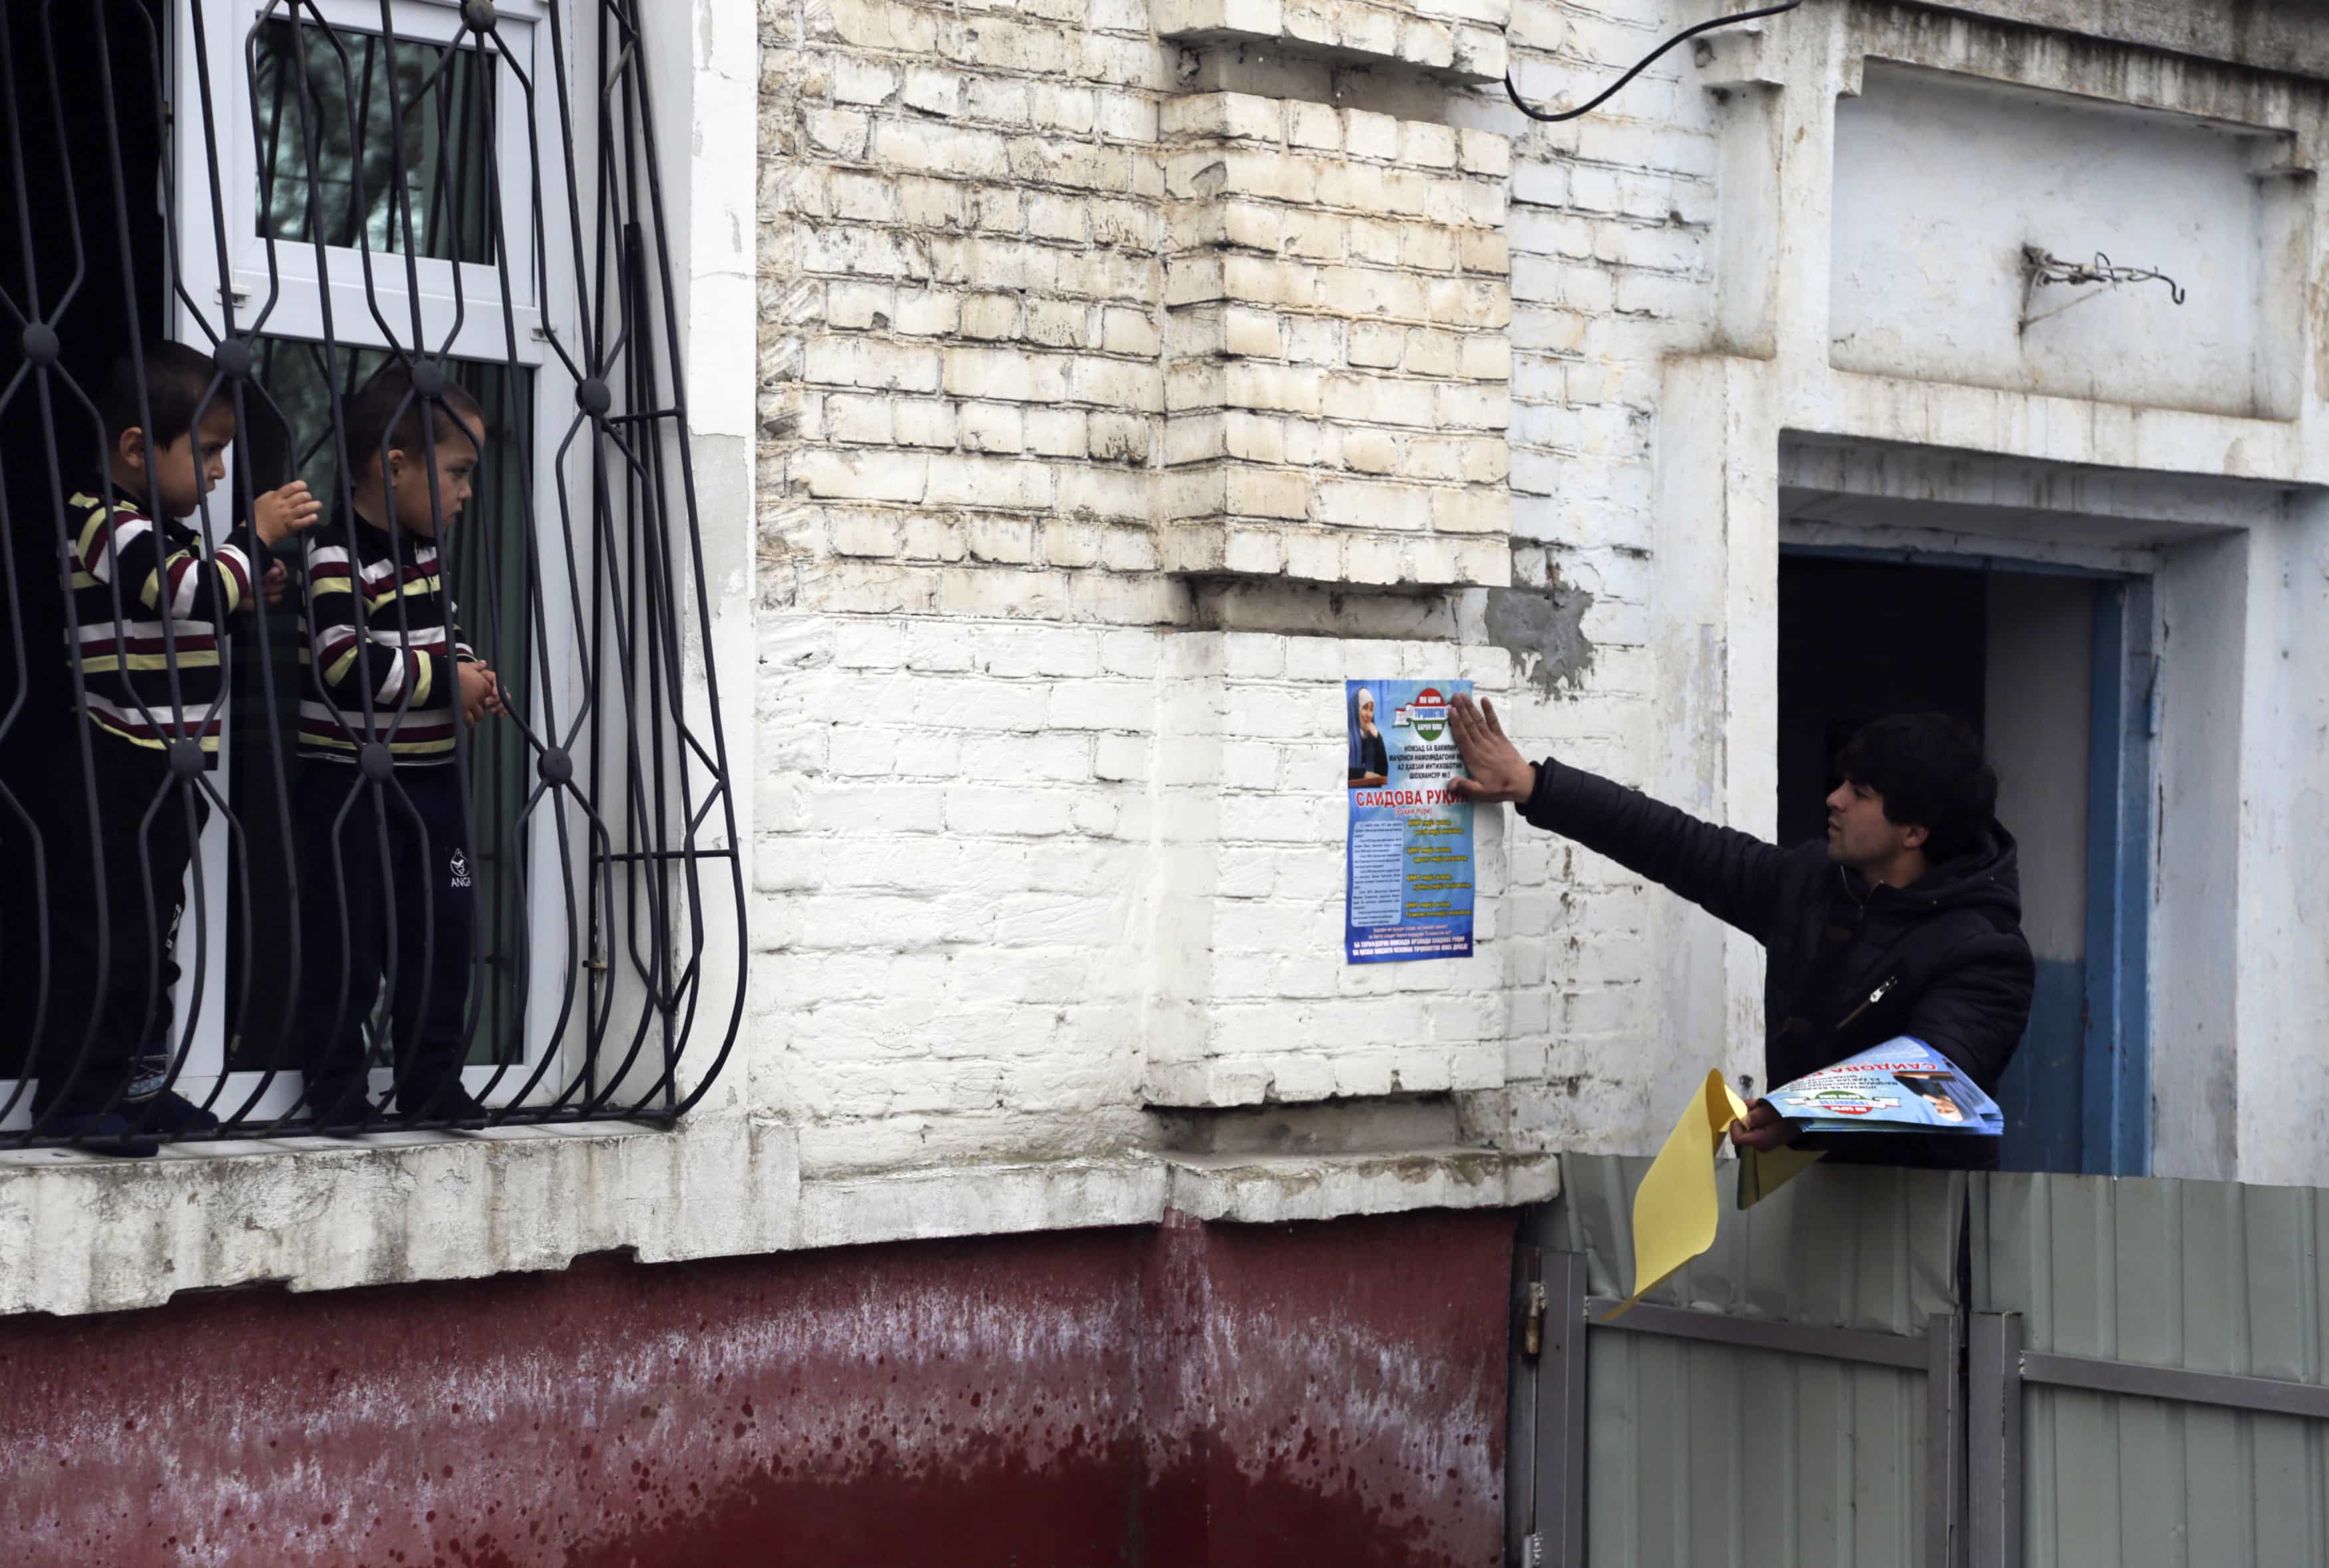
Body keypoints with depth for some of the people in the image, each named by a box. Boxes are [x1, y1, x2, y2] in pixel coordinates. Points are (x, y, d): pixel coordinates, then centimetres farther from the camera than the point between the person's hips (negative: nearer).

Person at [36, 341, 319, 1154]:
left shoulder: (172, 531, 16)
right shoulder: (106, 523, -13)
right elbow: (191, 591, -25)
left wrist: (247, 592, 10)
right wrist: (255, 535, -15)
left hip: (171, 771, 10)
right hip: (116, 773, -10)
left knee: (153, 933, 14)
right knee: (103, 933, -7)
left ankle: (138, 1084, 21)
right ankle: (74, 1095, -2)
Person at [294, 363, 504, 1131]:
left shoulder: (425, 551, 12)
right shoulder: (338, 556, -16)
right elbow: (347, 666, -24)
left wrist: (469, 670, 4)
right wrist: (447, 679, -17)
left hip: (429, 773, 8)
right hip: (351, 780, -8)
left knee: (443, 925, 9)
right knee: (350, 933, -3)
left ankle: (432, 1079, 17)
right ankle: (336, 1084, 7)